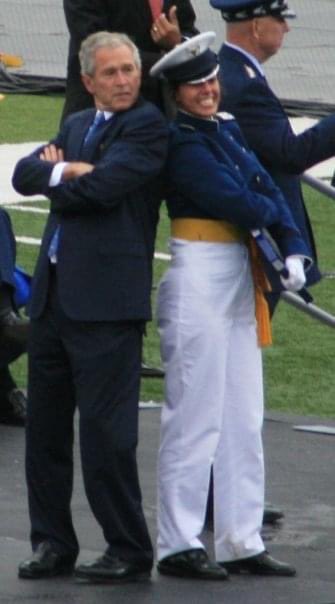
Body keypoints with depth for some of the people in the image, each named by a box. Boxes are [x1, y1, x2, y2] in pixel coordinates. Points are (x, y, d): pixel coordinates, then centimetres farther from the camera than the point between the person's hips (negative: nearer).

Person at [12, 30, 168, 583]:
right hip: (55, 292, 8)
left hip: (107, 299, -8)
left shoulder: (148, 125, -5)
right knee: (44, 427, 11)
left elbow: (102, 186, -17)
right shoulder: (77, 125, 20)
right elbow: (25, 174, 9)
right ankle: (52, 543, 20)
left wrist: (57, 176, 2)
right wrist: (65, 171, -10)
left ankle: (129, 552, 3)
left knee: (105, 432, -6)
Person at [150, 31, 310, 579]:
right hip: (199, 281, -8)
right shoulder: (181, 142, -12)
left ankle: (242, 542, 15)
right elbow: (232, 199, -18)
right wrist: (271, 213, 2)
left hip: (241, 278, 8)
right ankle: (179, 546, 2)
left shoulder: (228, 132, 13)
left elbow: (268, 188, 8)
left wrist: (294, 250, -6)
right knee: (197, 416, -4)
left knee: (244, 419, 10)